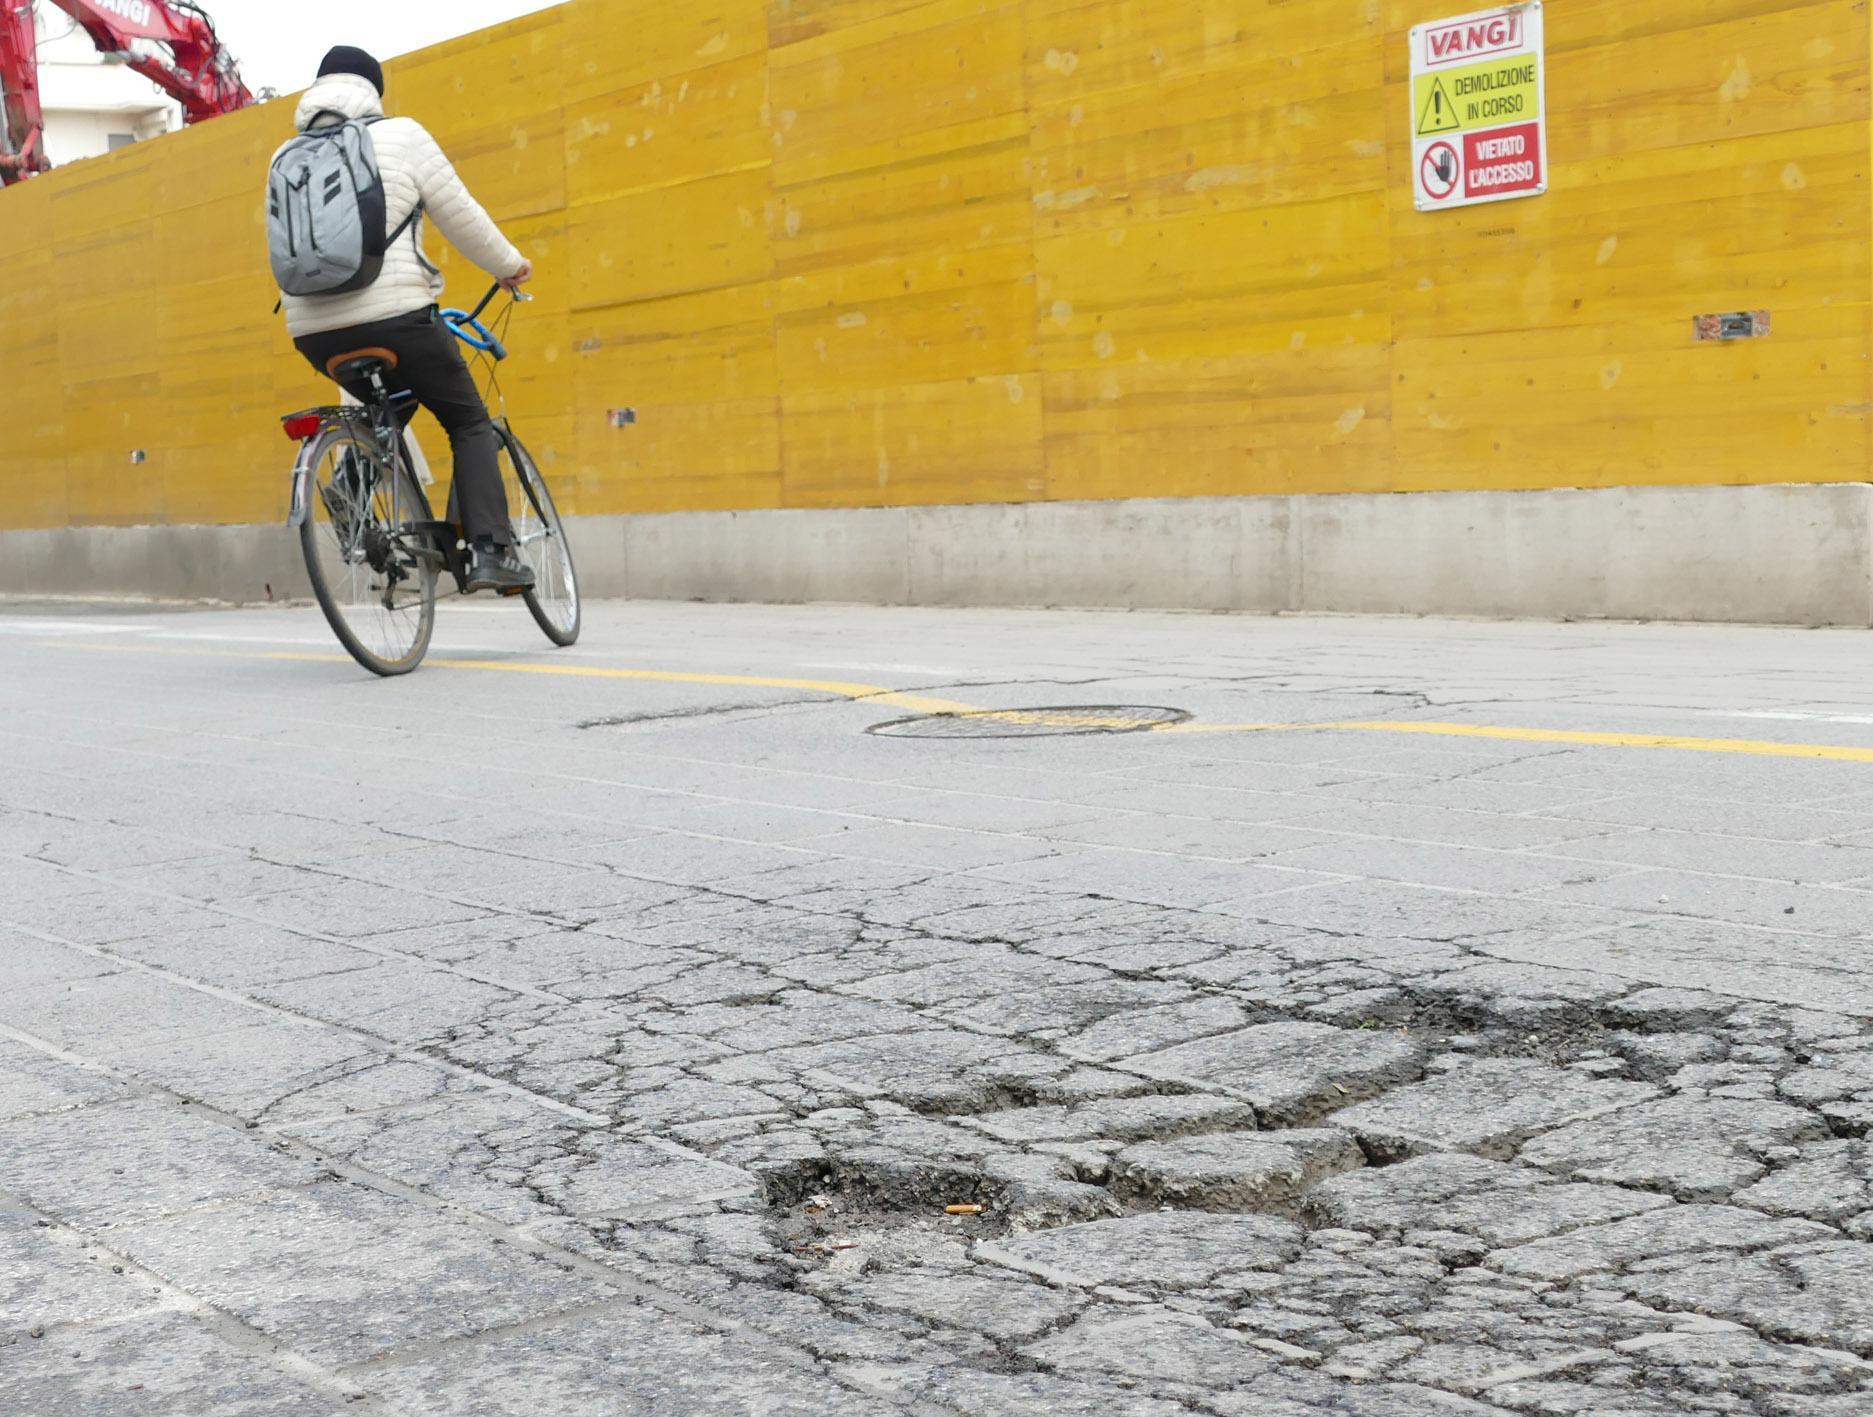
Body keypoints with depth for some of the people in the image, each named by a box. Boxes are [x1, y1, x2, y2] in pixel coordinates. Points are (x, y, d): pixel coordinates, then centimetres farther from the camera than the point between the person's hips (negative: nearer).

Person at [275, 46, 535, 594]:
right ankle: (490, 551, -6)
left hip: (314, 331, 5)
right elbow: (460, 216, 3)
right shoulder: (400, 136, 1)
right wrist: (510, 265, 18)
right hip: (394, 316, -5)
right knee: (470, 422, 8)